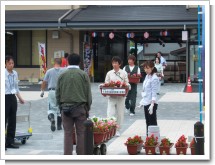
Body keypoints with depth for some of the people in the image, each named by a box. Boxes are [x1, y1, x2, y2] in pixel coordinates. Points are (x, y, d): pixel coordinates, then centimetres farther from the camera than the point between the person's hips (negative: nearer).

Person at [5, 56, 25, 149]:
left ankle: (10, 142, 16)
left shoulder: (15, 73, 10)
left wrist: (20, 98, 18)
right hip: (5, 98, -7)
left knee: (12, 120, 8)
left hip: (13, 98, 7)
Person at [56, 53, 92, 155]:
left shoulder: (62, 75, 4)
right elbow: (88, 93, 2)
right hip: (80, 107, -2)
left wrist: (60, 106, 16)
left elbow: (57, 93, 8)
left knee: (68, 133, 4)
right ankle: (81, 155, 2)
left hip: (65, 107, 2)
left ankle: (67, 156, 4)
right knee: (81, 133, 2)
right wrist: (88, 108, 11)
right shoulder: (83, 75, -1)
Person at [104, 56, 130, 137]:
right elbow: (106, 84, 8)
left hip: (120, 96, 0)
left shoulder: (124, 73, 3)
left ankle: (117, 130, 18)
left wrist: (126, 86, -16)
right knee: (110, 113, -9)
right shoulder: (109, 73, 7)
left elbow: (127, 84, 5)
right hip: (111, 96, 0)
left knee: (120, 113, 6)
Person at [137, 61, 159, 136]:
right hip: (146, 102, 9)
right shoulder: (147, 77, 13)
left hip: (151, 103, -9)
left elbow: (154, 92, -18)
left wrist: (152, 104, -23)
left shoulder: (154, 78, -13)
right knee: (148, 122, 13)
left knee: (152, 122, -4)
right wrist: (142, 102, 18)